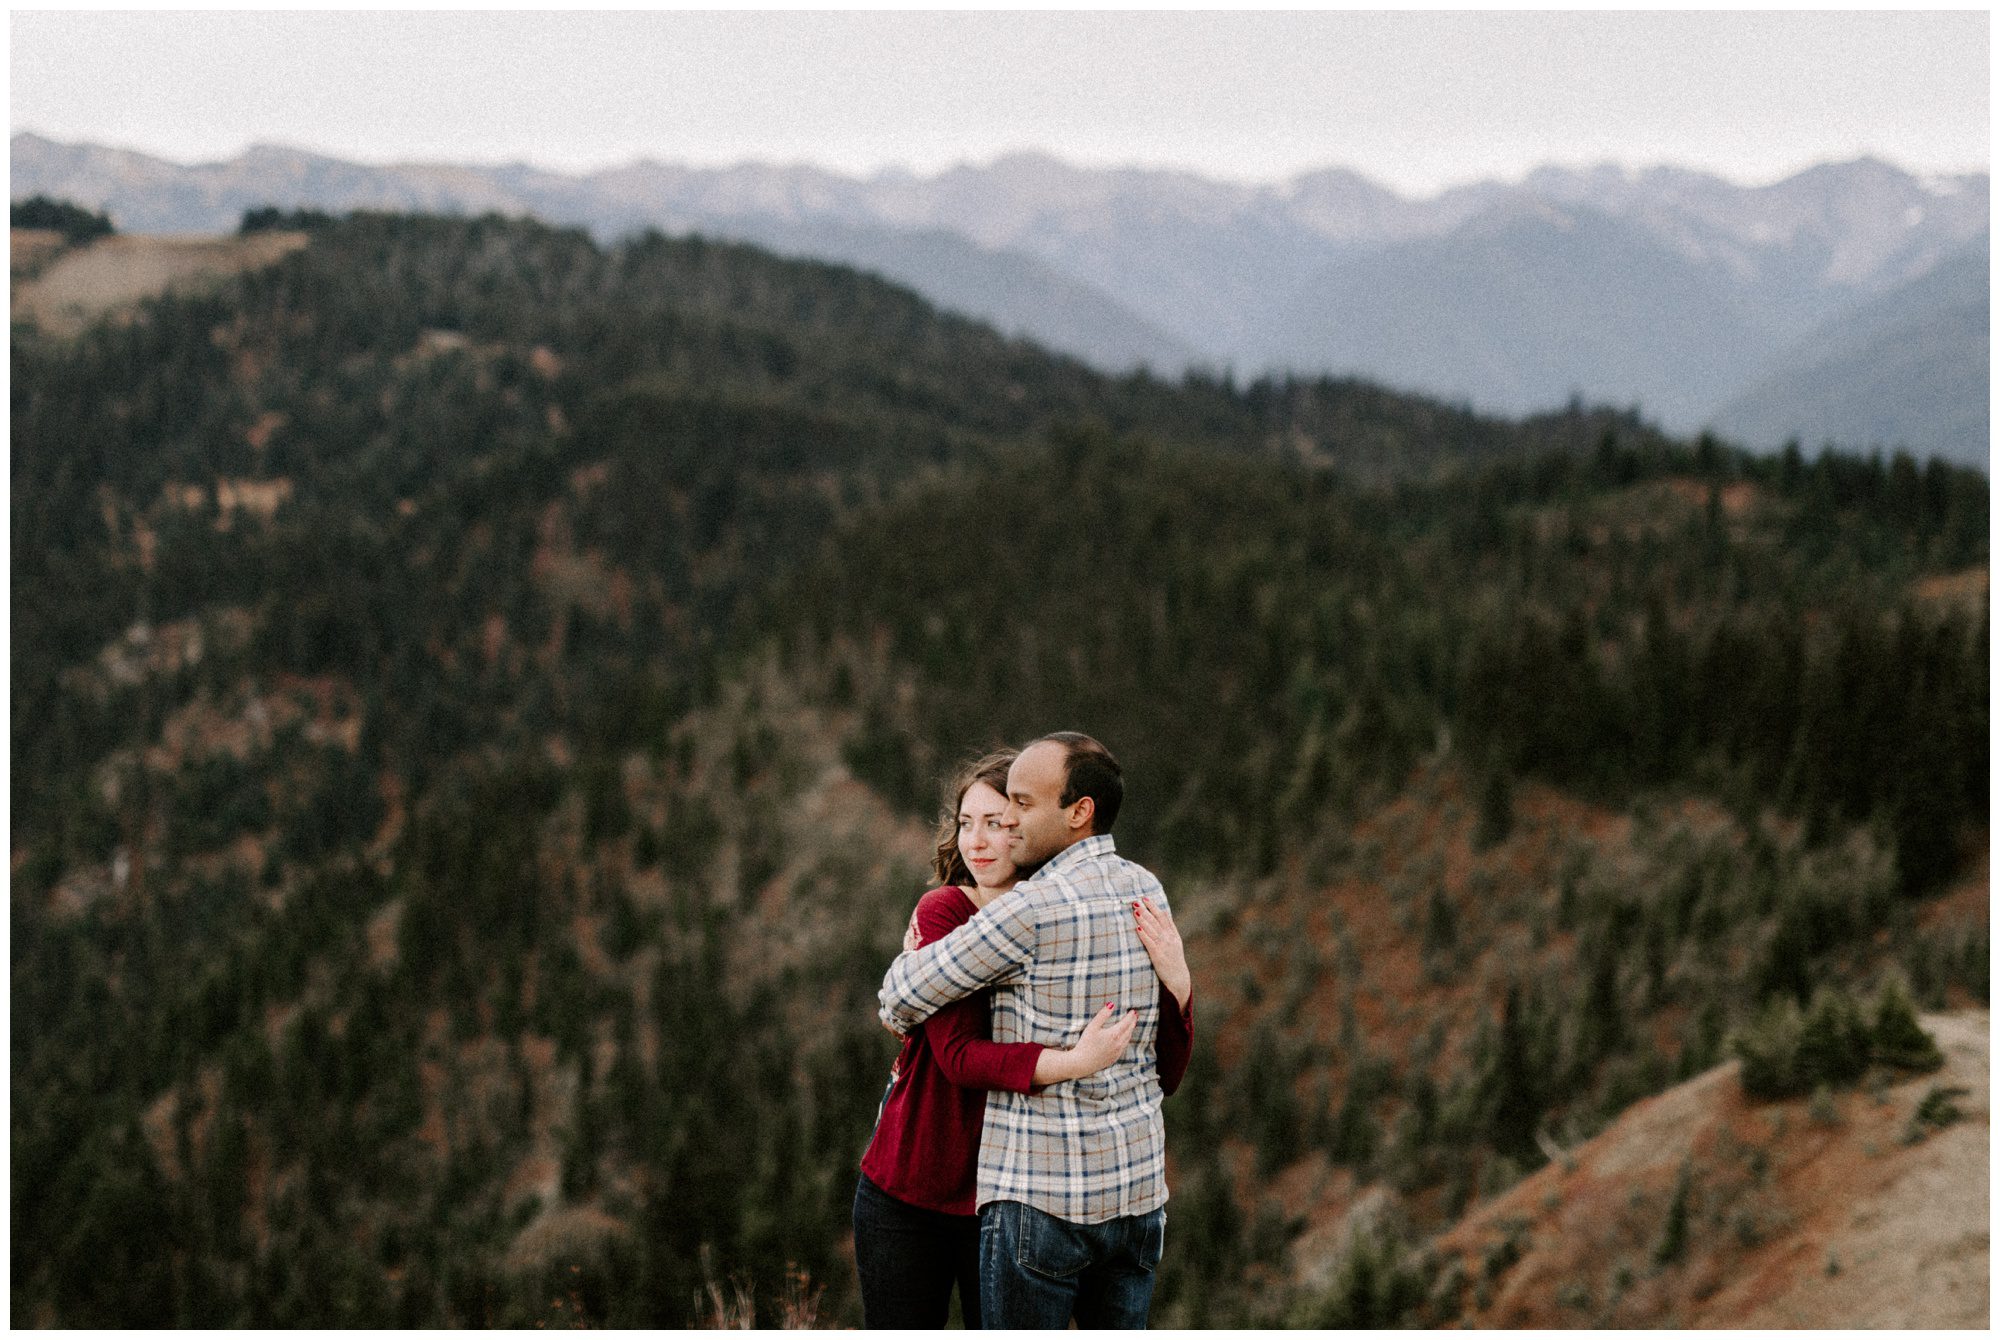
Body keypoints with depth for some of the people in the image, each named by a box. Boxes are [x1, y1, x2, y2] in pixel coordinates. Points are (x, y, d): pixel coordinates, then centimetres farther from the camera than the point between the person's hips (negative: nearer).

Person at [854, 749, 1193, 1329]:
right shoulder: (942, 912, -9)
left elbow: (1161, 1076, -3)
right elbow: (958, 1054, -21)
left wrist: (1177, 987, -21)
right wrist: (1073, 1063, -34)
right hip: (911, 1194, -2)